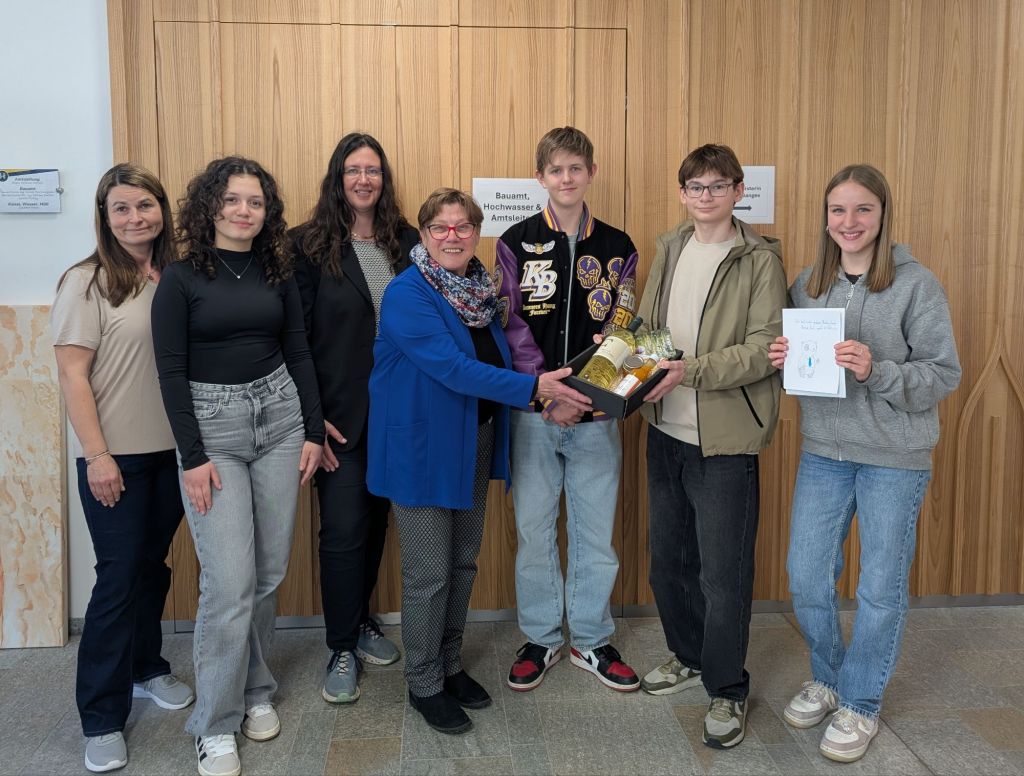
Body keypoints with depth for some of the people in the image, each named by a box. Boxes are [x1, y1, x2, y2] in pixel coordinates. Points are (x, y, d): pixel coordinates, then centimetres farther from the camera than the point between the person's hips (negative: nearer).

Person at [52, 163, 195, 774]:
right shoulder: (87, 283, -8)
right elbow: (73, 374, -11)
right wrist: (97, 454, -15)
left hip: (173, 449, 5)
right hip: (117, 456, -4)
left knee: (154, 564, 16)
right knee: (119, 575, 0)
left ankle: (146, 667, 37)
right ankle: (102, 718, 13)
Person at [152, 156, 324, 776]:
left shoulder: (277, 273, 8)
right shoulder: (182, 278, -3)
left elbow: (298, 353, 10)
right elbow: (171, 371, -6)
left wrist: (313, 432, 5)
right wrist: (193, 457, -10)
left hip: (279, 414, 4)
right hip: (212, 423, -4)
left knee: (270, 571, 8)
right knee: (230, 580, -7)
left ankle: (257, 692, 28)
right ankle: (216, 726, 9)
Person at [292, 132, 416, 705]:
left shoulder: (407, 241, 7)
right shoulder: (310, 245, -5)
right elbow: (296, 336, -7)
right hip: (340, 413, -4)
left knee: (377, 518, 15)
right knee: (343, 529, -1)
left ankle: (361, 620, 34)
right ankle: (343, 649, 16)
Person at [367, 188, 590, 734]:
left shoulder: (481, 289, 6)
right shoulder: (407, 294, -17)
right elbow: (452, 368, -26)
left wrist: (548, 392, 2)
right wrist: (533, 388, -29)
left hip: (474, 444, 7)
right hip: (423, 448, -7)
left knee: (463, 564, 17)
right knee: (429, 575, 2)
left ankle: (450, 665, 35)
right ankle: (424, 685, 22)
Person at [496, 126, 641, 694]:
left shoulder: (616, 247, 7)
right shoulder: (517, 243, 1)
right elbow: (513, 328, -5)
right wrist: (548, 396, -15)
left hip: (595, 412, 1)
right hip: (532, 411, -1)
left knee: (596, 529, 9)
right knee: (534, 528, 7)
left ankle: (591, 640, 26)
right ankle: (540, 639, 25)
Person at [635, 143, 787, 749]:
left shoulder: (760, 259, -8)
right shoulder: (669, 250, 11)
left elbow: (765, 348, -15)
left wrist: (691, 370, -25)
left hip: (725, 438, -6)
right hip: (666, 431, 6)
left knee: (722, 574, 2)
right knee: (668, 559, 17)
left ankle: (728, 691, 21)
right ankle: (689, 656, 39)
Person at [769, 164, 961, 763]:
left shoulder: (917, 285, -9)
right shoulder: (807, 284, 5)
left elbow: (944, 374, -10)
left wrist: (877, 371, -25)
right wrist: (784, 360, -9)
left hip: (896, 460, -4)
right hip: (823, 451, 4)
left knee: (881, 588, 7)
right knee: (806, 576, 9)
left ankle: (861, 704, 27)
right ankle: (827, 679, 34)